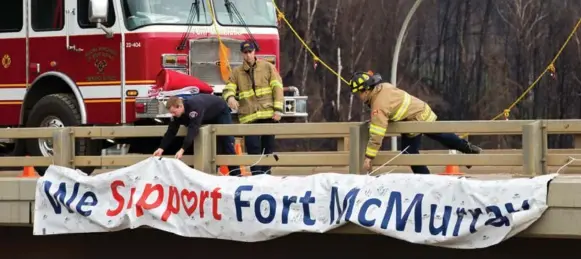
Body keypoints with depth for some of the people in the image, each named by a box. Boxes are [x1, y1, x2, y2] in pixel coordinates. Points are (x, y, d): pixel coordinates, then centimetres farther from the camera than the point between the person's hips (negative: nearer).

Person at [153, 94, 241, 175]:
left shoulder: (194, 106, -45)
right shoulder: (177, 113, -21)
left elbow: (193, 129, -51)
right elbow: (171, 131, -18)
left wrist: (182, 149, -57)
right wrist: (161, 148, -31)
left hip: (221, 112, -7)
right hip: (207, 118, 7)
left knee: (226, 142, -12)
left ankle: (236, 174, -10)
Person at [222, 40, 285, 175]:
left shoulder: (267, 67, 8)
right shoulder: (236, 72, 12)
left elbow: (277, 88, 3)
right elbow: (228, 89, 3)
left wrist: (278, 109, -7)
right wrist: (230, 97, -23)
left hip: (268, 114, 0)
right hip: (249, 116, 0)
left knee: (268, 146, 5)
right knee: (253, 148, -7)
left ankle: (266, 173, 15)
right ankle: (257, 176, -6)